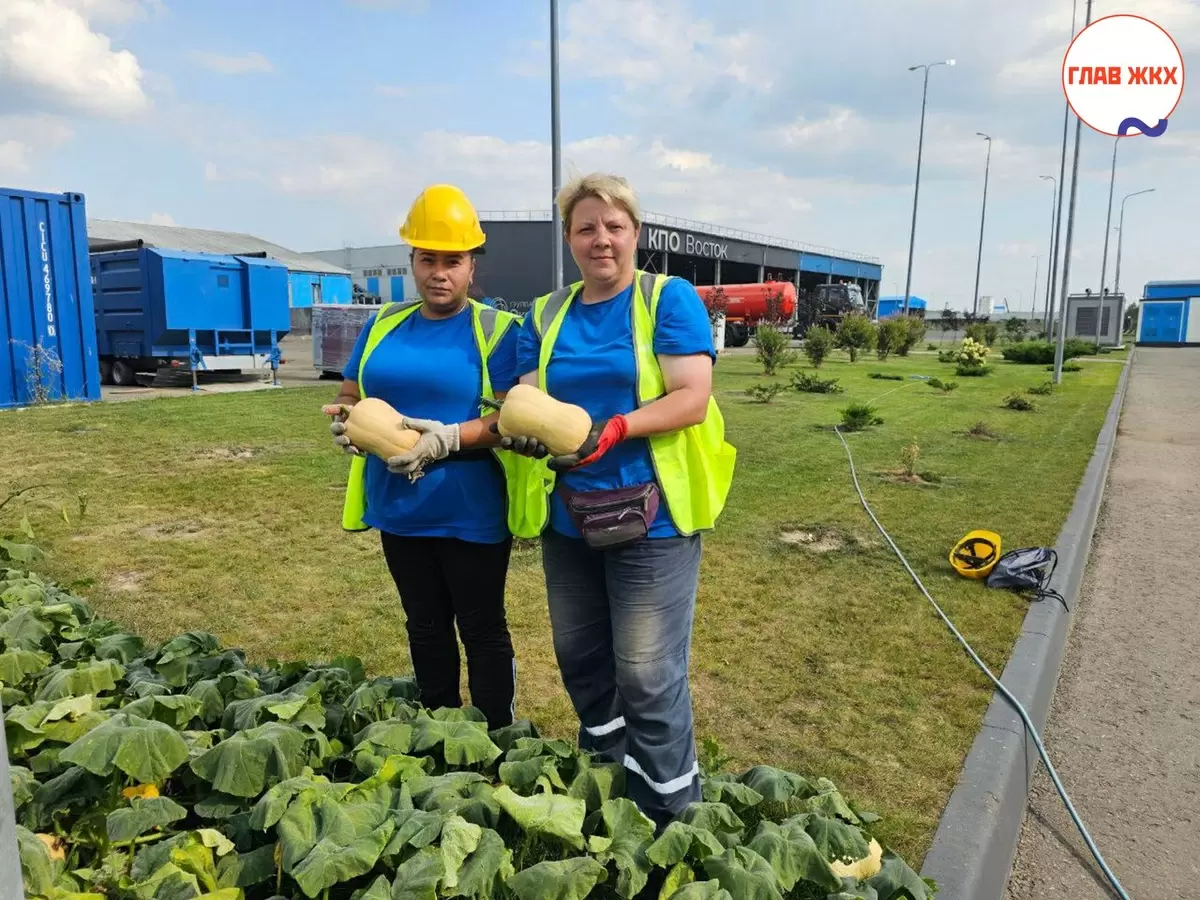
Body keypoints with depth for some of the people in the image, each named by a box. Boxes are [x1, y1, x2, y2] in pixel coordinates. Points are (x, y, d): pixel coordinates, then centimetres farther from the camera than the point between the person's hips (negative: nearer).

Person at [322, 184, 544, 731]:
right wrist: (346, 419, -8)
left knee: (482, 631, 9)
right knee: (425, 628, 19)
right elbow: (350, 396, 15)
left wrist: (448, 437, -30)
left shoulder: (496, 330, -7)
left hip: (471, 512, -5)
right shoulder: (384, 325, 9)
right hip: (399, 509, 6)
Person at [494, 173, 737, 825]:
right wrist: (521, 427, -19)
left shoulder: (670, 299, -4)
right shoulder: (546, 316, 10)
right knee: (580, 660, 18)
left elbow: (693, 398, -14)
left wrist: (614, 429, -28)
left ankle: (671, 815, 22)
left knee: (647, 676, -1)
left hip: (651, 516, -5)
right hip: (568, 518, 6)